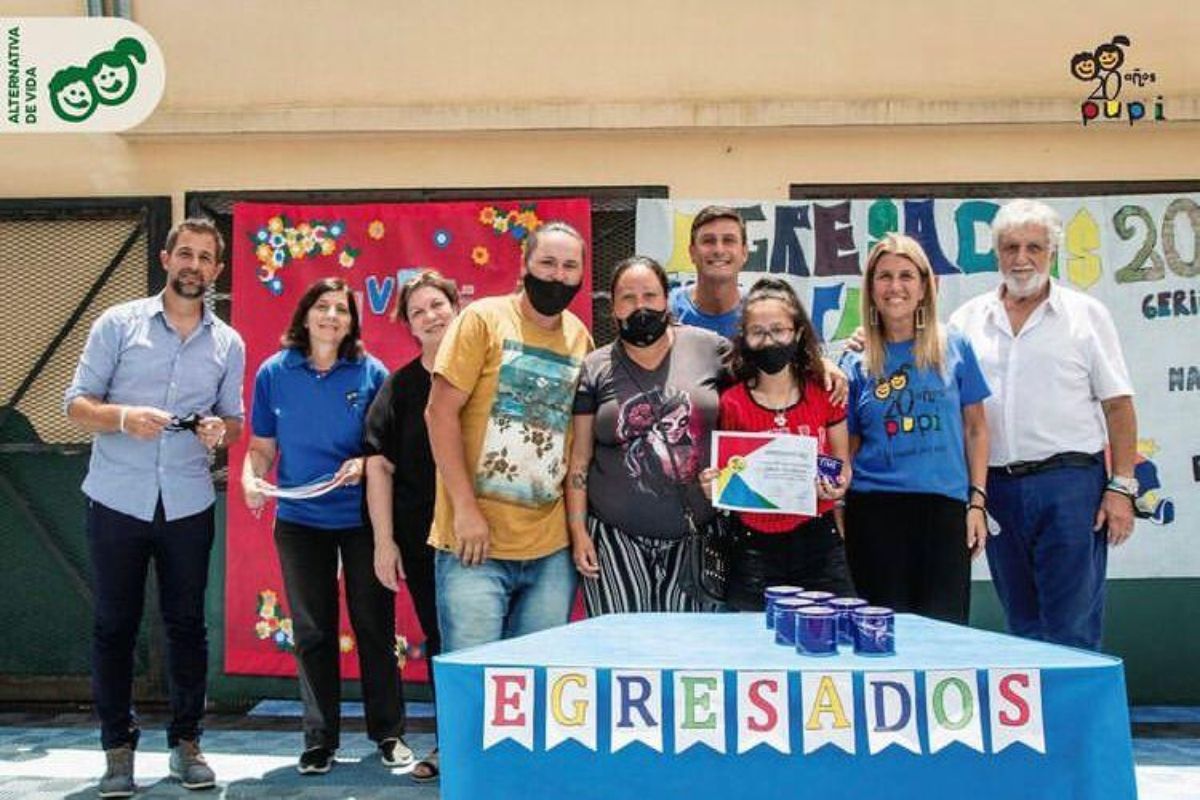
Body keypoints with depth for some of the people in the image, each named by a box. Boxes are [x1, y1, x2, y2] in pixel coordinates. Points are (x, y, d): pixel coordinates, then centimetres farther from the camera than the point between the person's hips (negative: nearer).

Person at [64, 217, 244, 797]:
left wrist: (219, 430, -11)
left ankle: (185, 741, 20)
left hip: (188, 504, 2)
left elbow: (234, 420, 13)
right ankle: (119, 747, 18)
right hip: (117, 500, -2)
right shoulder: (118, 323, 1)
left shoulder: (228, 343, 9)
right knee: (114, 626, 5)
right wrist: (122, 417, -22)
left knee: (186, 624, 7)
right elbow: (76, 405, -2)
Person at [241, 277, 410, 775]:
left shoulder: (371, 373, -4)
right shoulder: (274, 373, 0)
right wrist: (251, 478, -15)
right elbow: (262, 447, 4)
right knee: (312, 632, 8)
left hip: (362, 519, -1)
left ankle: (388, 733, 19)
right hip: (300, 520, 1)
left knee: (375, 626, 6)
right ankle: (320, 738, 20)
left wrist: (366, 463, -20)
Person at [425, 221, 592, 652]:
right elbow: (440, 412, -7)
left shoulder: (580, 337, 10)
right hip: (476, 541, -4)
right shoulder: (483, 318, -3)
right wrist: (465, 508, -13)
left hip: (552, 551, 4)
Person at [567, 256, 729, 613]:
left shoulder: (709, 348, 3)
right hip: (617, 538, 0)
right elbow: (579, 459, 5)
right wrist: (577, 531, 0)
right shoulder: (594, 369, 4)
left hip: (696, 534, 1)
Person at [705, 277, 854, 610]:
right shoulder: (731, 404, -3)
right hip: (756, 550, -1)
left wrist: (838, 486, -9)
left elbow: (843, 463, 11)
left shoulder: (825, 395, 1)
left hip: (819, 544, 1)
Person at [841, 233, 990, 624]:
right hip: (874, 508, 0)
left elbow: (975, 430, 8)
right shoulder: (857, 363, 5)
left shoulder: (955, 349, 5)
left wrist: (977, 502, 2)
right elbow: (848, 448, 8)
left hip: (944, 505, 0)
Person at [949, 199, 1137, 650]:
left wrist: (1122, 487, -6)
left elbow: (1118, 406, 1)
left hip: (1069, 482, -3)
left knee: (1071, 629, -2)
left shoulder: (1086, 314, 3)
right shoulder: (968, 318, 10)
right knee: (1022, 626, 13)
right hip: (997, 486, 3)